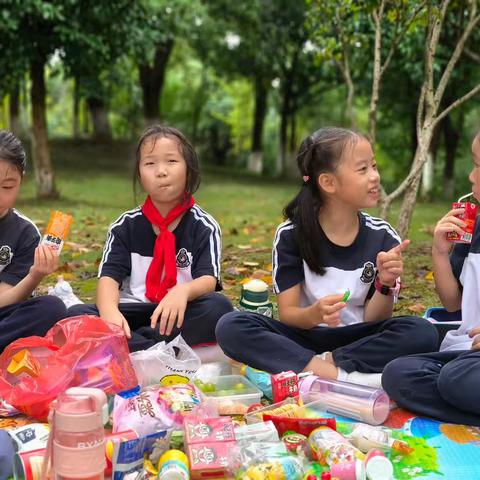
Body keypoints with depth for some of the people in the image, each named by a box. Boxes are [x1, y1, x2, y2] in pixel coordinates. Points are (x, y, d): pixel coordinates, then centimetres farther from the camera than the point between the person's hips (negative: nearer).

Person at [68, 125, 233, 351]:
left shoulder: (203, 226, 0)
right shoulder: (125, 226, 6)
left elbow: (208, 279, -13)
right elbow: (109, 275, -7)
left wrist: (183, 291, -38)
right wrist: (110, 311, -31)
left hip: (180, 316, -1)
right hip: (133, 313, 2)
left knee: (219, 306, -31)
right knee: (74, 315, -22)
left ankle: (129, 345, -28)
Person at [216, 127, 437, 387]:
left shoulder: (382, 238, -5)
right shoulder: (291, 234, -8)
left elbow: (373, 320, -4)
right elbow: (287, 314, -9)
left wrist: (386, 285, -24)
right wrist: (314, 315, -32)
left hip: (357, 341, 0)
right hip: (304, 336, 0)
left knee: (421, 332, -27)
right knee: (231, 326, -27)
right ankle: (345, 376, -27)